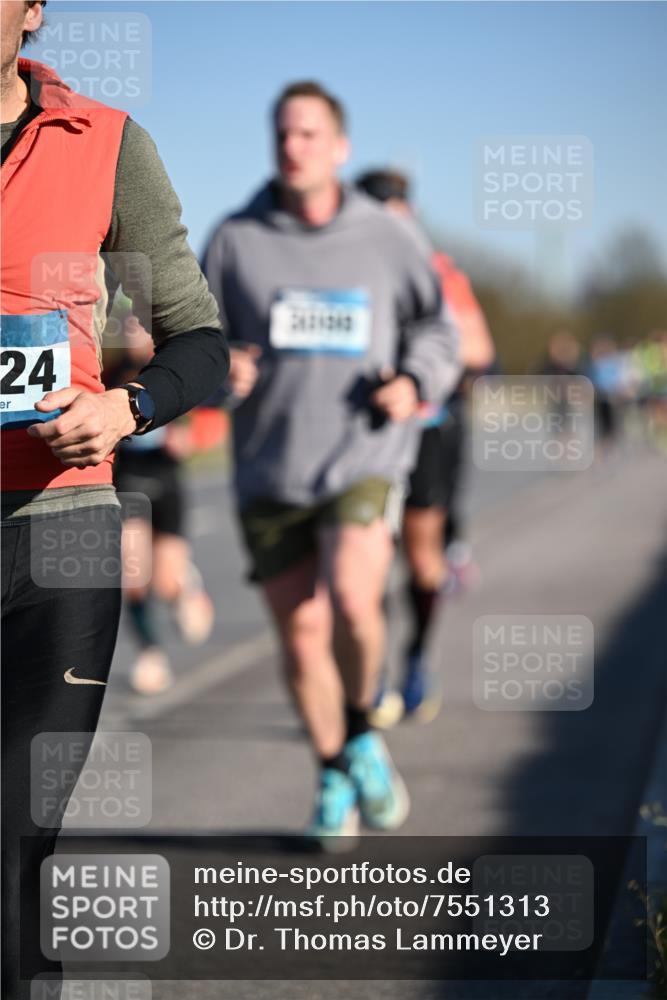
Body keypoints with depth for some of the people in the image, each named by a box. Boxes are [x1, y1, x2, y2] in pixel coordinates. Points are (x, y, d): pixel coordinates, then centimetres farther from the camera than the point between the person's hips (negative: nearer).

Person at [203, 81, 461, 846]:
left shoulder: (384, 239, 4)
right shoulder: (236, 240, 3)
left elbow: (435, 326, 16)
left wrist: (415, 381, -3)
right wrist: (218, 366, -15)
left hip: (364, 458, -2)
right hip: (269, 468, 2)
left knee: (352, 599, -24)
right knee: (300, 630, 5)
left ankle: (363, 736, 4)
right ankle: (335, 779, 26)